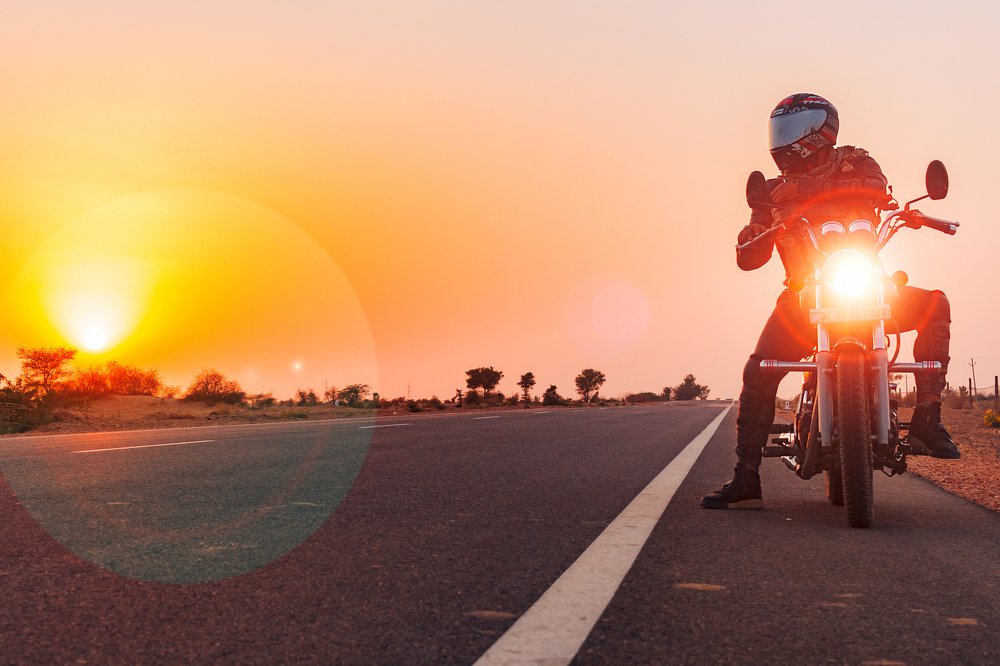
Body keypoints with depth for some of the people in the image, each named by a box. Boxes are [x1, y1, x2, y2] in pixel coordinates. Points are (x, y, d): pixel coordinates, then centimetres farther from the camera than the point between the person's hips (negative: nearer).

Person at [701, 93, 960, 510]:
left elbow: (874, 187, -21)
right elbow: (748, 259, 6)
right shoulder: (776, 190, 13)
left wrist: (805, 188, -30)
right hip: (804, 294, 1)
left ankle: (926, 419, -17)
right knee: (758, 371, -17)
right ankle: (746, 478, -11)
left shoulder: (854, 162, 6)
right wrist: (755, 234, -18)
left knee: (935, 305, -21)